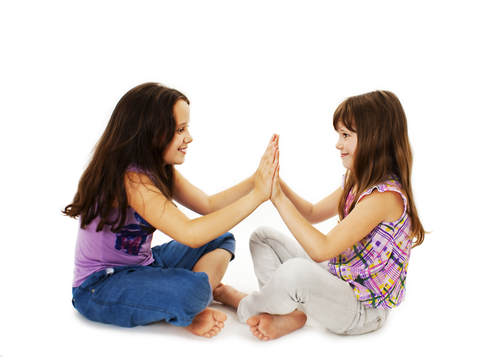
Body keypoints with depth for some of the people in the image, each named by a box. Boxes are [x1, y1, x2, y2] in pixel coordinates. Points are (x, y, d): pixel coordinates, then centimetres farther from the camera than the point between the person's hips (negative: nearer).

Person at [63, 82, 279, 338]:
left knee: (220, 240, 6)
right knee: (192, 288, -36)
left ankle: (192, 309, -13)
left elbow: (208, 205, 4)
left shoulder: (159, 170, 2)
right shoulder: (131, 179, -28)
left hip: (140, 265, 10)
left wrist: (257, 179, -9)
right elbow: (190, 234, -36)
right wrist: (257, 195, -33)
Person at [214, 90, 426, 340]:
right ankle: (290, 314, -10)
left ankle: (246, 306, -4)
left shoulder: (385, 195, -27)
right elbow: (312, 213, 14)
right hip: (338, 279, 10)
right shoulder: (358, 182, 4)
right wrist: (278, 183, -2)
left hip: (363, 309, -9)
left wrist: (279, 198, -26)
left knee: (297, 271, -39)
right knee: (262, 236, 8)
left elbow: (321, 250, -31)